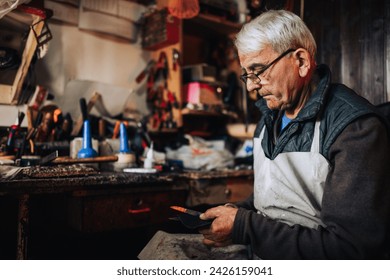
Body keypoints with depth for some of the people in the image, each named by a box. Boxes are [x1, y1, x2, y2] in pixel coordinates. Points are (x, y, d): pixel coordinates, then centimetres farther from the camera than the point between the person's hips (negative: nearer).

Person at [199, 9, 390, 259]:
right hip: (262, 250, 7)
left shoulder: (356, 127, -19)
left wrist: (243, 227, -23)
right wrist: (236, 213, -3)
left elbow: (352, 249, -24)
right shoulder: (270, 117, 6)